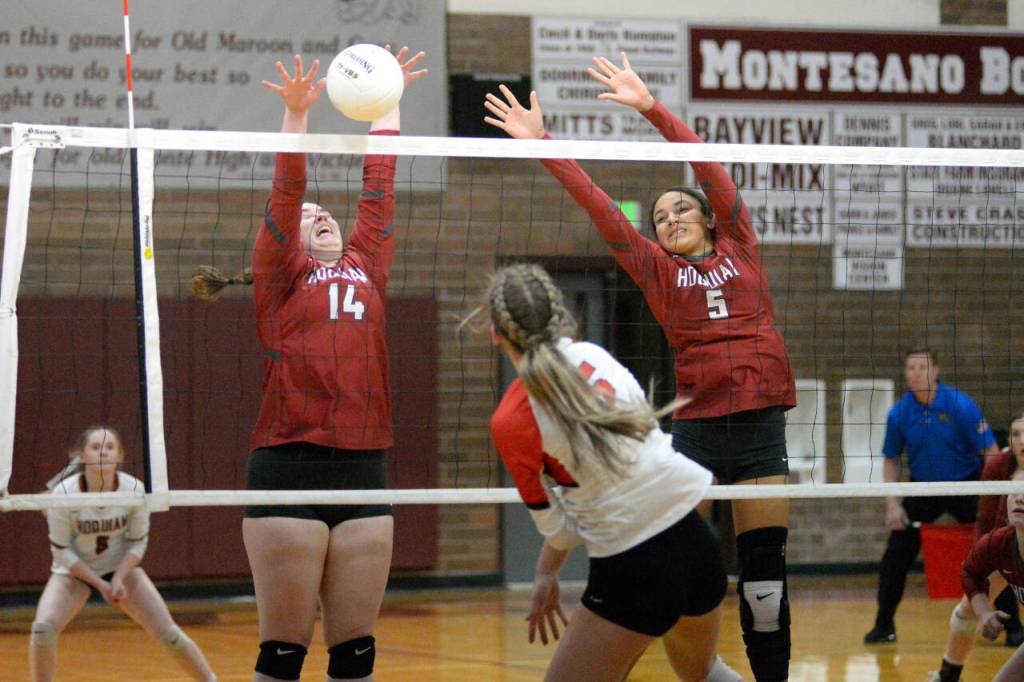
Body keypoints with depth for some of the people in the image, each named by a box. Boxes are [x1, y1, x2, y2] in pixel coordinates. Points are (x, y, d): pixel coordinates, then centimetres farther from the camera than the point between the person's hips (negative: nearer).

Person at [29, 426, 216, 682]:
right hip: (74, 572, -1)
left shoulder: (134, 489, -20)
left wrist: (118, 579, -20)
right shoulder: (63, 494, -25)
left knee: (169, 634, -5)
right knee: (42, 628, -25)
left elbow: (137, 543, -6)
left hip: (122, 568, 1)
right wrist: (100, 584, -18)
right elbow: (61, 551, -16)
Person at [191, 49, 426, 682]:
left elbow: (379, 183, 22)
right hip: (291, 465, -5)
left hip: (364, 467, 5)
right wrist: (296, 113, -15)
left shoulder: (366, 268, 19)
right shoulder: (280, 275, 8)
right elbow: (286, 193, -4)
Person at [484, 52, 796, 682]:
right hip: (695, 424, 0)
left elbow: (709, 165, 1)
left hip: (761, 423, 0)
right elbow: (597, 204, 6)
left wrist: (651, 107, -7)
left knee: (766, 572, 0)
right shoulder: (658, 269, 11)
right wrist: (543, 144, 0)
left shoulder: (739, 247, 10)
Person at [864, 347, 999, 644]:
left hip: (964, 486, -3)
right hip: (922, 490, 3)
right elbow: (891, 461, 6)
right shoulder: (899, 413, -8)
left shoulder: (961, 406, -17)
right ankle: (883, 626, 14)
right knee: (895, 558, -1)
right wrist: (892, 505, -4)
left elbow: (991, 453, -13)